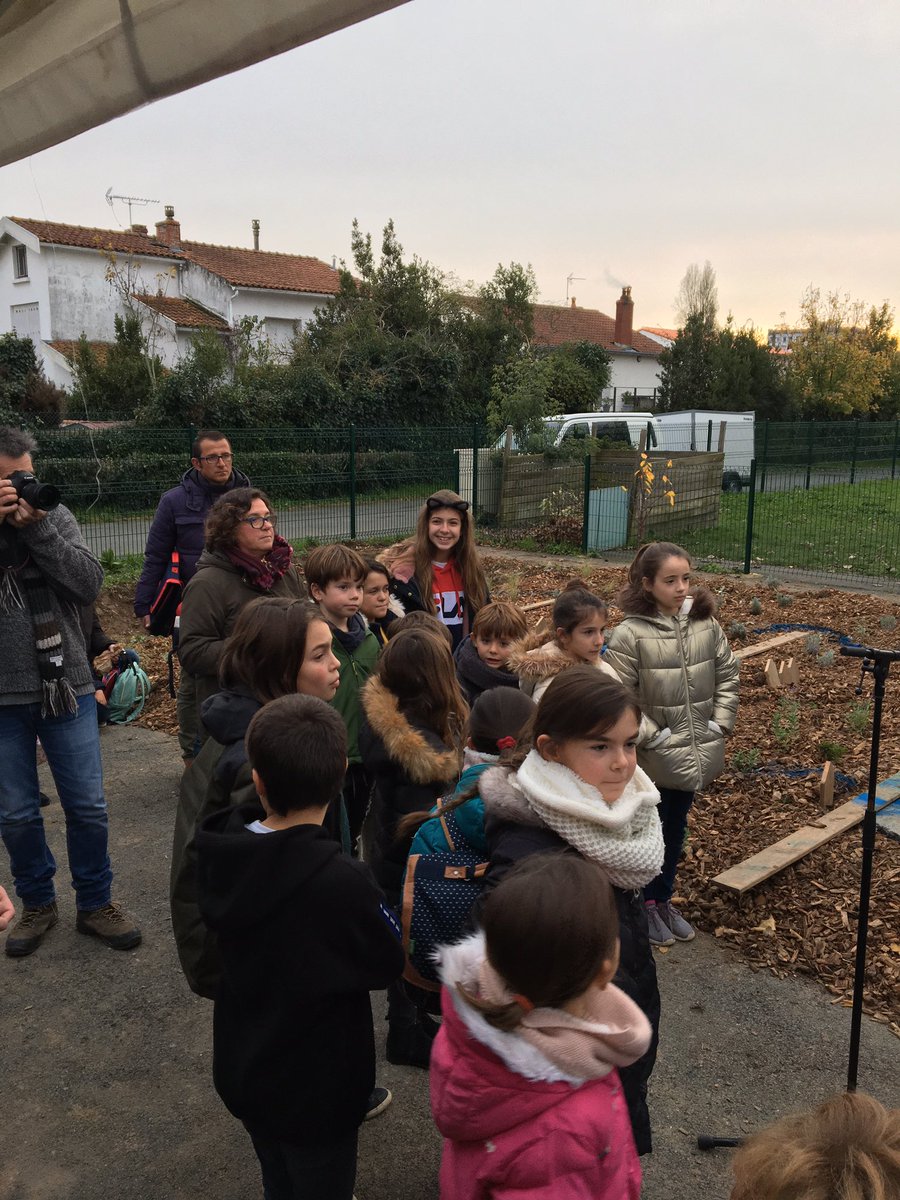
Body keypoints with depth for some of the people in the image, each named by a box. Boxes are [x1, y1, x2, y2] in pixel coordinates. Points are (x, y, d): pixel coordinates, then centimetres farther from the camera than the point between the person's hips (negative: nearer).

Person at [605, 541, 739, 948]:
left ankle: (664, 899, 40)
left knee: (676, 827, 21)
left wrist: (719, 724, 0)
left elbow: (727, 675, 6)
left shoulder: (705, 624, -4)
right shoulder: (630, 634, -18)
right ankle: (644, 905, 32)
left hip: (696, 754, 5)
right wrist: (654, 736, -16)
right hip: (651, 758, -5)